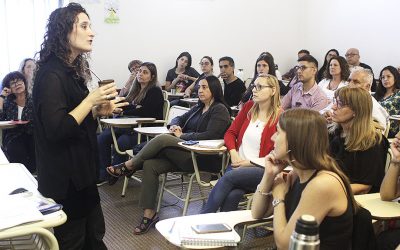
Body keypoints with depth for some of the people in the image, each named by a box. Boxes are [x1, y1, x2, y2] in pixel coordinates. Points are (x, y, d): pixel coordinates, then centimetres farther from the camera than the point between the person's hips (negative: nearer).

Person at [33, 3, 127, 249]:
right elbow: (55, 130, -25)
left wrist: (99, 110, 2)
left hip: (79, 173, 9)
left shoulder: (71, 71, 10)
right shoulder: (52, 75, -19)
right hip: (65, 178, -9)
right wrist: (91, 100, -21)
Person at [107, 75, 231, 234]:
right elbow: (180, 118, 29)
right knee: (150, 165, -15)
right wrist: (175, 125, 3)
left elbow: (210, 136, -15)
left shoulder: (220, 110, -3)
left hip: (204, 159, -8)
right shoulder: (198, 108, 23)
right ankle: (149, 214, -12)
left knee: (162, 139, -25)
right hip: (188, 154, 8)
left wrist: (182, 135, -9)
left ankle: (128, 166, -5)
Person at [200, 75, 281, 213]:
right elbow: (230, 133, 16)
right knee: (233, 195, -29)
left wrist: (251, 162, -11)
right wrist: (233, 153, -3)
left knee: (228, 177, -30)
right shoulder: (249, 107, 11)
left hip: (262, 170, -3)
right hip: (239, 165, 4)